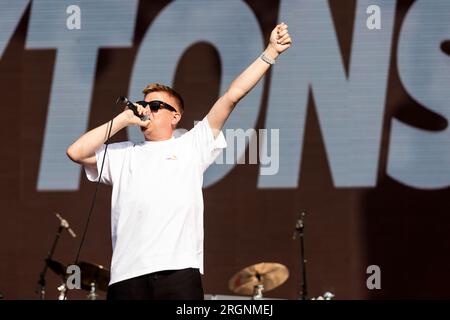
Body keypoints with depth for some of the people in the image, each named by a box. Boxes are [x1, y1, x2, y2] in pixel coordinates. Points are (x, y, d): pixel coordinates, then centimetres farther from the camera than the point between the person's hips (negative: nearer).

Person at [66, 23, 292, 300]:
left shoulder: (192, 146, 17)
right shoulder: (122, 155, 23)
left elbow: (231, 97, 13)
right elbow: (76, 152, 10)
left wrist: (270, 53, 8)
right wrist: (123, 119, 13)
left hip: (179, 271, -2)